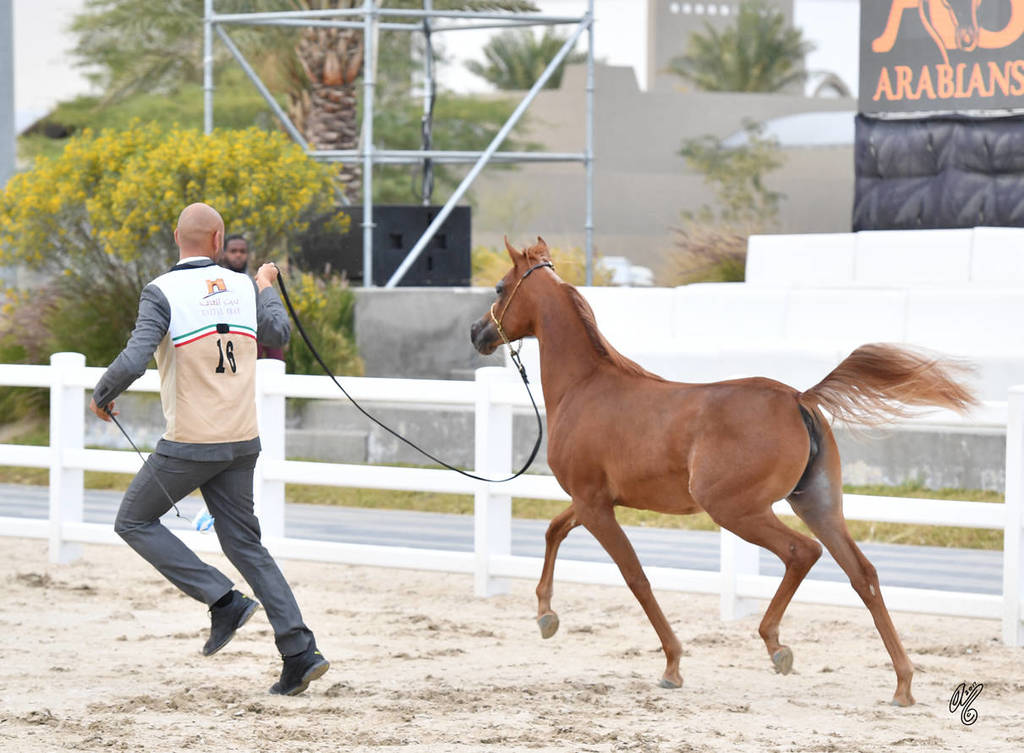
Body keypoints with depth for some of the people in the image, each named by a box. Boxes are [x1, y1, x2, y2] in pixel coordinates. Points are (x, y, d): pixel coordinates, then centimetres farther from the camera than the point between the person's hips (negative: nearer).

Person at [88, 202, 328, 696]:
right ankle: (299, 651, -2)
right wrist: (266, 286, 36)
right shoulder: (242, 287, 3)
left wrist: (101, 397, -2)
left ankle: (223, 600, -2)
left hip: (189, 444, -5)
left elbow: (133, 361, -21)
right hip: (242, 441, 5)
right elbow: (278, 333, 17)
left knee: (134, 522, 13)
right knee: (244, 543, 12)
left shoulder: (163, 291, -12)